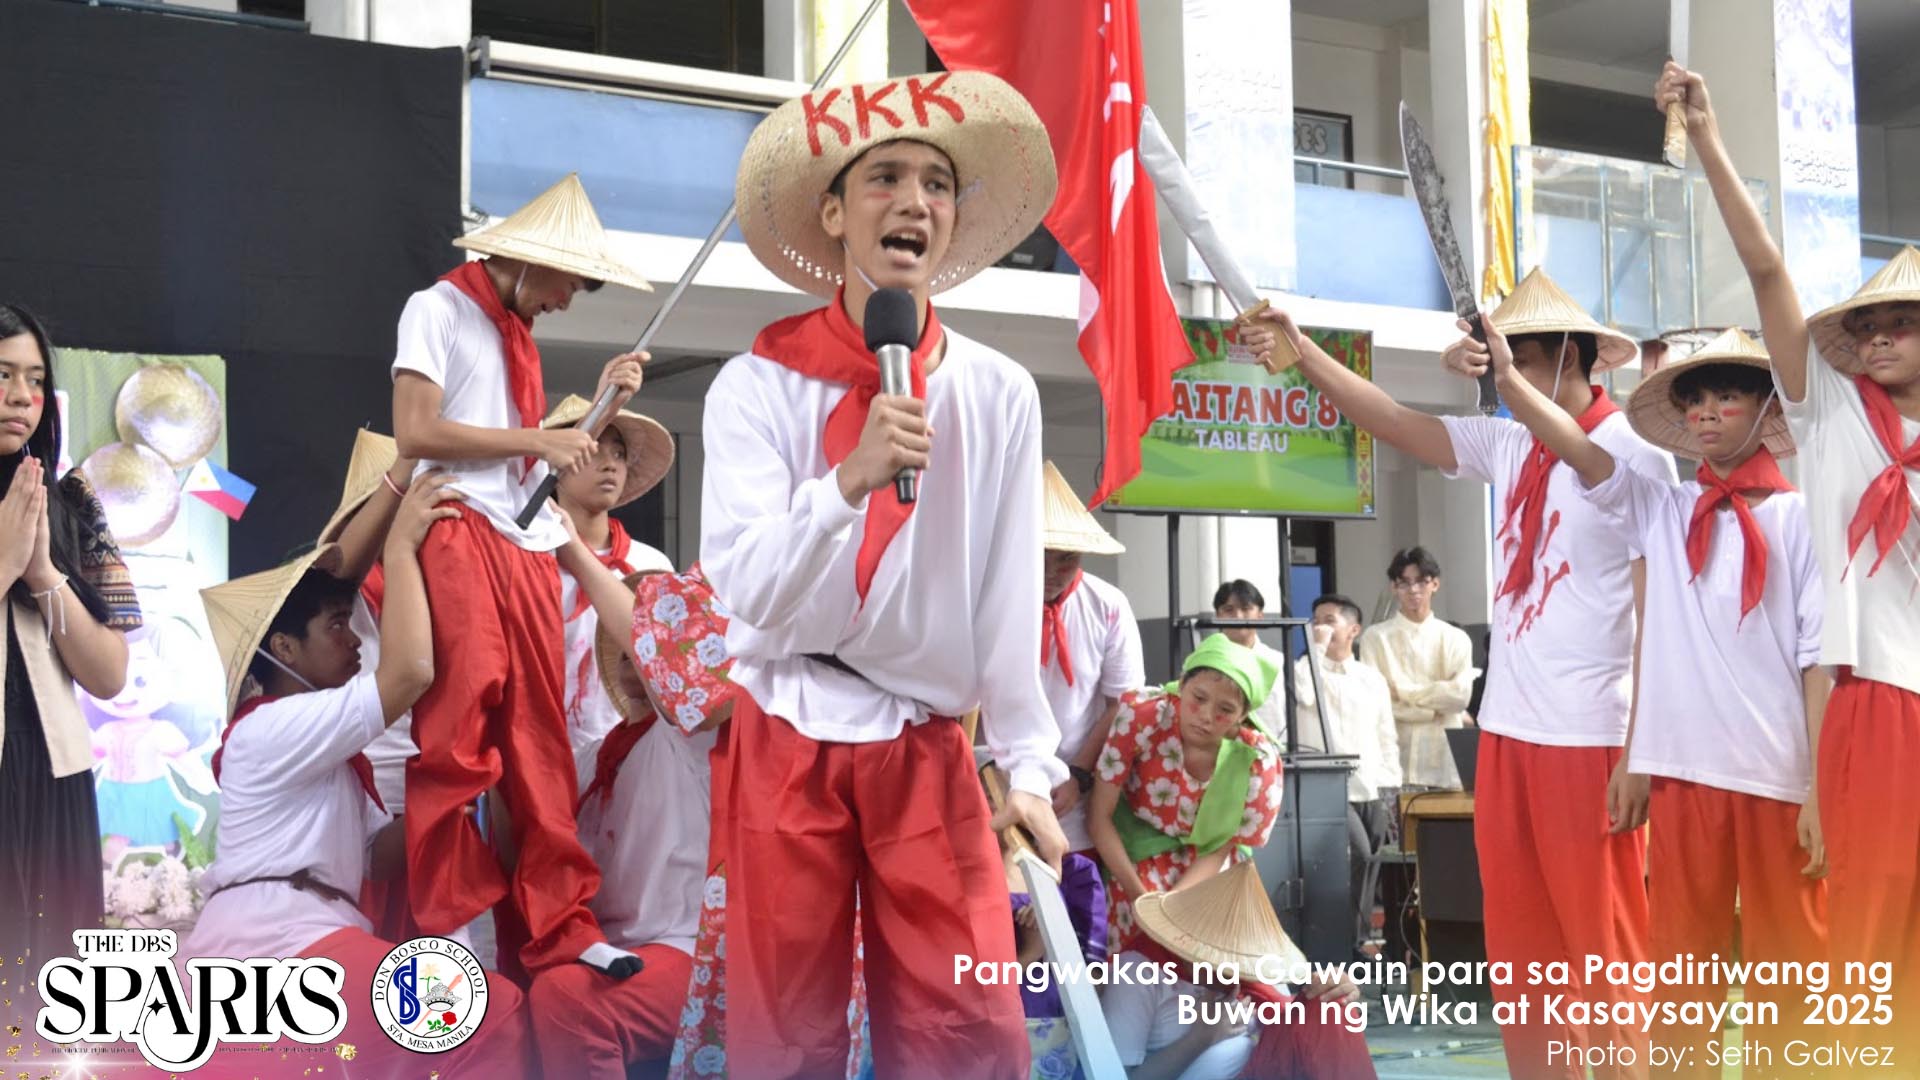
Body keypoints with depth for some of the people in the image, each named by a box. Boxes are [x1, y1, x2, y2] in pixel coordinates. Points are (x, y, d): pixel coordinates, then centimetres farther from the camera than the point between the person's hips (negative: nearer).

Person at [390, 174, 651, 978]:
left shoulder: (518, 335, 21)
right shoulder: (439, 310, 0)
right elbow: (414, 433, -12)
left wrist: (596, 409, 8)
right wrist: (539, 441, -11)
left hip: (528, 548, 7)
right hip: (460, 537, -7)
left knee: (539, 743, 6)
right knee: (456, 742, -6)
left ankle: (557, 923, 9)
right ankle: (450, 930, 1)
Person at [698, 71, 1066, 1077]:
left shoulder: (999, 394, -1)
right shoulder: (760, 384, -7)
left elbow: (1010, 594, 1)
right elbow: (746, 587, -17)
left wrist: (1028, 763, 2)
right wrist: (851, 477, -32)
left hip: (929, 749, 2)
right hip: (788, 741, -1)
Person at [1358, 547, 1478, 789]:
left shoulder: (1455, 638, 10)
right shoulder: (1375, 637, 4)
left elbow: (1461, 694, -3)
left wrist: (1406, 692, -5)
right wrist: (1436, 709, -6)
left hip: (1445, 758, 2)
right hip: (1395, 758, -2)